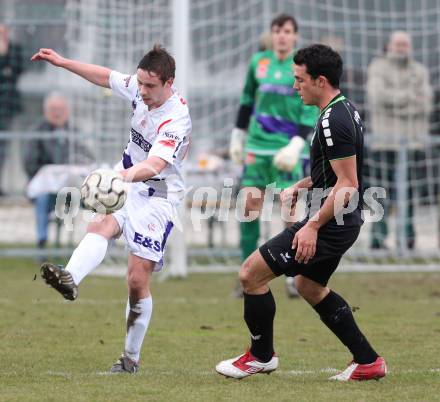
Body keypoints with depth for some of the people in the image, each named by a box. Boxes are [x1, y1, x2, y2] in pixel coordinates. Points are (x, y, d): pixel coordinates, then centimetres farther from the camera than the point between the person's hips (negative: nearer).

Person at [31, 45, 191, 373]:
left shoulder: (175, 120, -24)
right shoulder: (139, 89, -3)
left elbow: (154, 165, -39)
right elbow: (106, 77, 18)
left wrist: (128, 174, -59)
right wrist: (63, 62, 18)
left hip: (158, 198, -6)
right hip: (127, 186, 6)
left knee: (138, 280, -8)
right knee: (100, 226, -28)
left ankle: (131, 358, 7)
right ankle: (70, 280, -58)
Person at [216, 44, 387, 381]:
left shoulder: (334, 122, -21)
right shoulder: (345, 111, 10)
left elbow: (347, 184, -24)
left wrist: (313, 226, -25)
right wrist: (300, 186, 18)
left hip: (329, 224, -11)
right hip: (341, 223, 11)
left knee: (251, 274, -5)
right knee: (309, 285, 27)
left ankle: (262, 356, 11)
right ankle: (367, 362, 25)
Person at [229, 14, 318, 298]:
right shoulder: (259, 62, 8)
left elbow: (312, 110, -8)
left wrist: (296, 145, -17)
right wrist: (238, 135, 18)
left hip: (288, 147, -4)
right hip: (257, 145, 4)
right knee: (250, 205, -1)